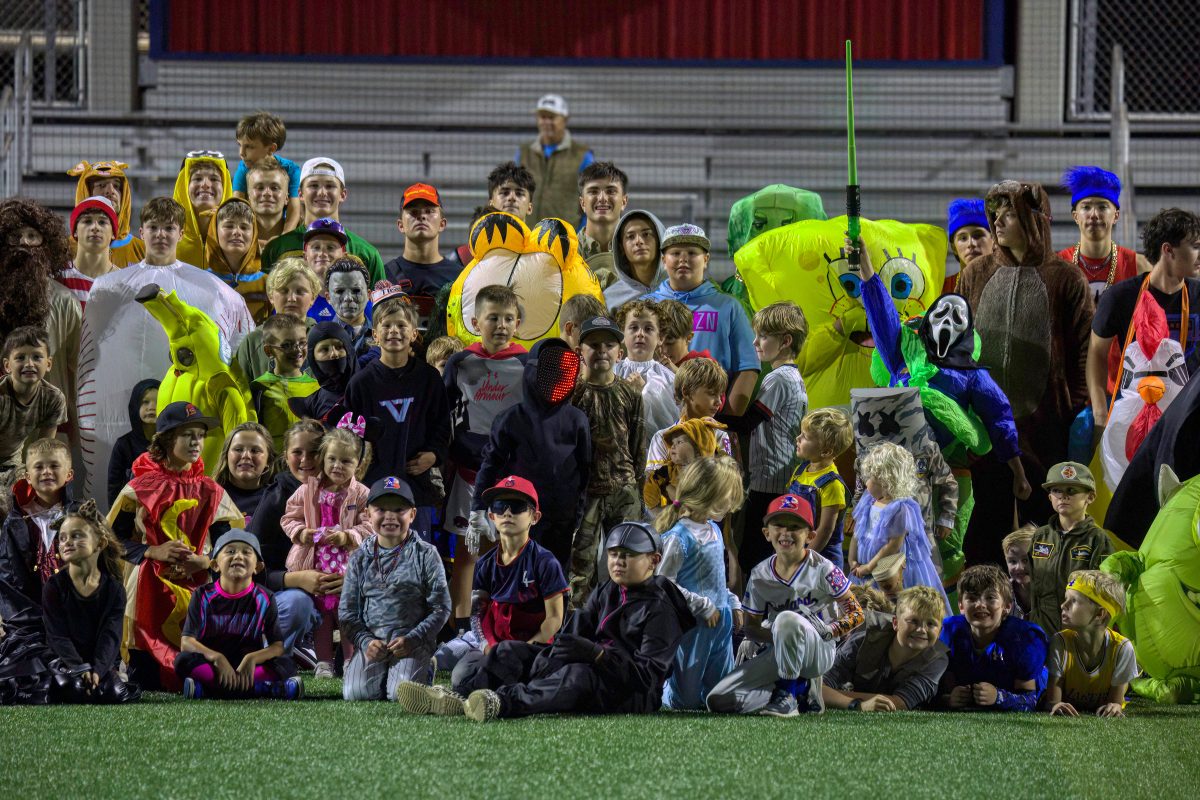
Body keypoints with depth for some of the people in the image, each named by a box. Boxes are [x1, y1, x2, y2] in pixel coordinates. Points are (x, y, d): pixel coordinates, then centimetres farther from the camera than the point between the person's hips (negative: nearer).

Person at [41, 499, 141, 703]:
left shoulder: (114, 588, 0)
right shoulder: (54, 587, -4)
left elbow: (111, 635, -8)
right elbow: (57, 636, -11)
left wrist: (97, 671, -25)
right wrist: (81, 669, -26)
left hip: (103, 664, 1)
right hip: (66, 664, -1)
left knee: (114, 693, -26)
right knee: (77, 693, -31)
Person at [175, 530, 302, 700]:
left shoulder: (263, 598, 3)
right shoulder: (204, 596, 1)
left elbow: (277, 646, -4)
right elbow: (187, 642, -9)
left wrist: (252, 659, -24)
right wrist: (216, 658, -28)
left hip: (247, 667, 1)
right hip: (211, 665, -1)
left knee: (287, 664, -25)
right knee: (183, 660, -32)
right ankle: (262, 689, -37)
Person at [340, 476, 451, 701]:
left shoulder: (425, 554, 2)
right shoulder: (360, 558, 10)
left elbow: (441, 608, 0)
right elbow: (347, 611, 9)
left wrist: (412, 639, -12)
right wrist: (365, 641, -8)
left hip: (413, 642, -2)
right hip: (371, 641, 2)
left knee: (401, 694, -25)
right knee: (356, 693, -22)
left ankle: (424, 674, 11)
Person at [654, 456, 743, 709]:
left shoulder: (714, 530, 9)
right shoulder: (679, 537, -19)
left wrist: (733, 604, 13)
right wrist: (703, 607, -19)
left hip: (720, 624, 8)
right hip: (692, 627, -8)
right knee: (685, 700, -1)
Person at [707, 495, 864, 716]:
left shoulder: (821, 570, -8)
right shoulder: (760, 575, 3)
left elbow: (855, 613, -4)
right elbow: (751, 628, 6)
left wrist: (828, 631, -22)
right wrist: (774, 636, -16)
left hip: (820, 652, -5)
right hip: (777, 652, 5)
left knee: (787, 619, -39)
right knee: (718, 700, -12)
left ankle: (788, 693, -20)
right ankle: (801, 689, 0)